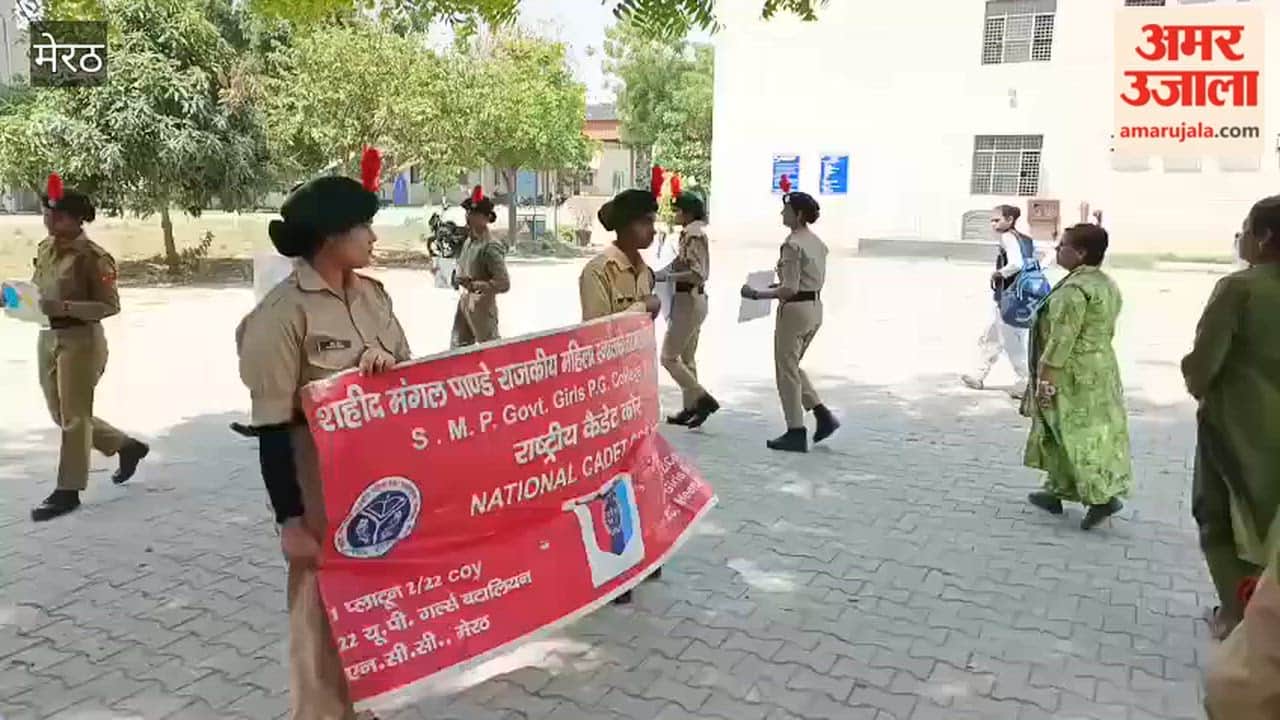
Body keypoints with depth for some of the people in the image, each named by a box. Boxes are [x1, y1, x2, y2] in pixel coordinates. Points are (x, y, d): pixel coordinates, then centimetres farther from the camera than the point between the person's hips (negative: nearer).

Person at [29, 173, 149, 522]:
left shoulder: (92, 256, -16)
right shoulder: (45, 248, 7)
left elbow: (110, 305, -16)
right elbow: (37, 287, 20)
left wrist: (65, 307, -27)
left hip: (81, 340, -9)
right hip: (47, 338, 9)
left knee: (74, 417, 1)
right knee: (61, 415, 17)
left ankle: (68, 490, 12)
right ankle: (127, 446, 34)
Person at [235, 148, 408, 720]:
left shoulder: (373, 294, 4)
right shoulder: (284, 312, -17)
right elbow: (272, 429, -17)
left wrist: (389, 364, -12)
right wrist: (290, 519, -17)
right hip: (319, 477, -7)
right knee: (325, 601, 8)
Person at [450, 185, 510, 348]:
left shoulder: (490, 247, -21)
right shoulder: (468, 241, 4)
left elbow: (503, 284, -25)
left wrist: (474, 285, -25)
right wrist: (459, 278, 1)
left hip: (482, 306, -9)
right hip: (464, 302, 9)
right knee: (458, 347, 14)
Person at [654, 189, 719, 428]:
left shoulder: (693, 235, -17)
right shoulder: (695, 233, 13)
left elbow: (696, 274, -25)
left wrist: (666, 277, -19)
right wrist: (660, 274, 3)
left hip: (688, 301, -10)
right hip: (693, 299, 10)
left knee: (669, 357, -4)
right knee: (687, 358, 14)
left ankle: (703, 399, -5)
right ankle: (690, 408, 20)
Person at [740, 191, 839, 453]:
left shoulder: (792, 245, -18)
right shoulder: (817, 242, 10)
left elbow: (790, 289, -22)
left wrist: (757, 294, -15)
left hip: (795, 310, -9)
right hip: (815, 308, 9)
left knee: (786, 371, 3)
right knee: (792, 366, 22)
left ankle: (796, 432, 9)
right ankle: (823, 415, 16)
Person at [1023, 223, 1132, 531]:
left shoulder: (1074, 289, -22)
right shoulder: (1108, 285, 9)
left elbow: (1062, 339, -24)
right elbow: (1105, 332, 15)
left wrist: (1045, 378, -19)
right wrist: (1097, 364, 23)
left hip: (1073, 376, -10)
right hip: (1101, 370, 10)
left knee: (1077, 436, -2)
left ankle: (1103, 497, -2)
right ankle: (1057, 491, 25)